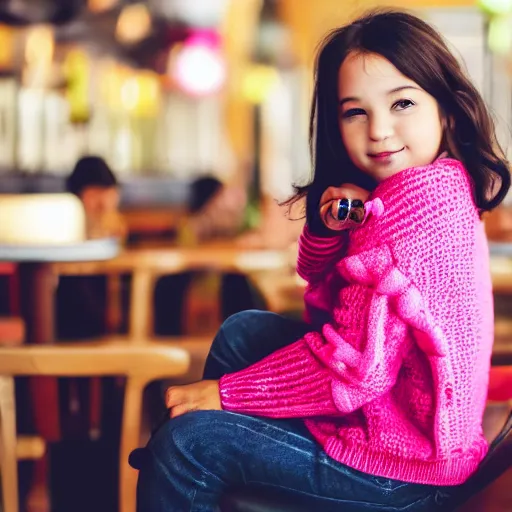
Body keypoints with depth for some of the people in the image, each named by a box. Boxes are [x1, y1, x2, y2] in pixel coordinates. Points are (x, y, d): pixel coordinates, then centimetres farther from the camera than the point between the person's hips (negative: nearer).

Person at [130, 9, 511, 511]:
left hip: (398, 468, -10)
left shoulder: (418, 196, -25)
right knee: (244, 331, 18)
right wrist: (328, 229, -9)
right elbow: (323, 287, 15)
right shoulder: (430, 187, 5)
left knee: (188, 443, -8)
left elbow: (358, 366, -28)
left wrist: (225, 392, -15)